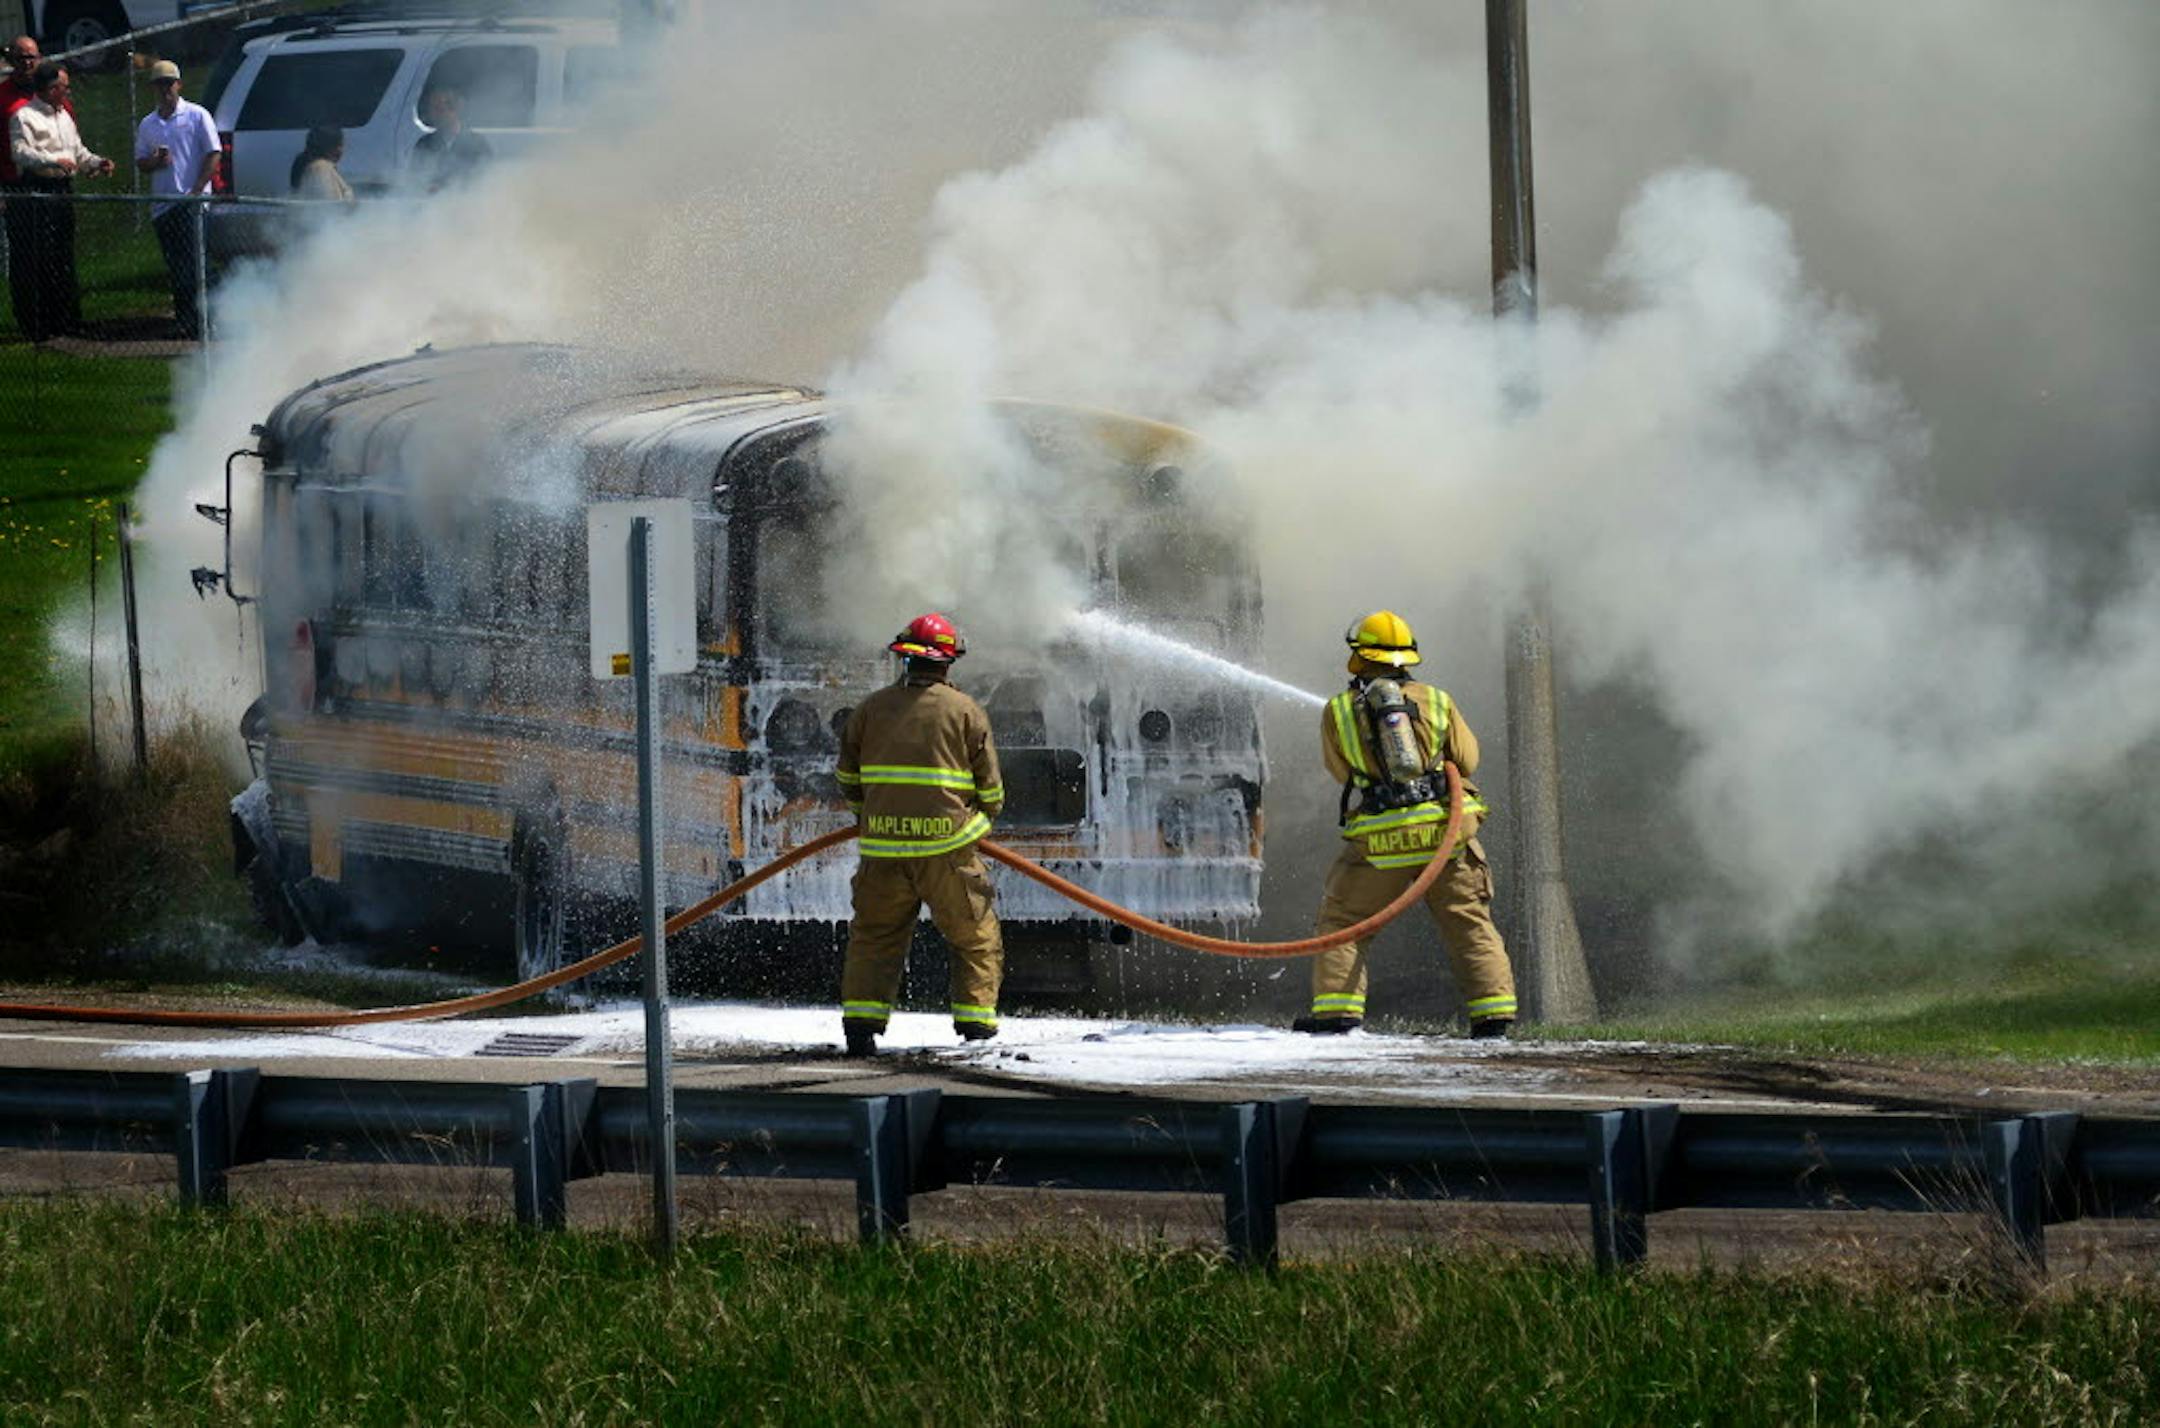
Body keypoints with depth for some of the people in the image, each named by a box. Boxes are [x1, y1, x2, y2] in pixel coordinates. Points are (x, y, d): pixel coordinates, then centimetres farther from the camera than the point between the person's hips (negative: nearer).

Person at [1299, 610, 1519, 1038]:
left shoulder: (1339, 711, 4)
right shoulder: (1437, 701, 7)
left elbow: (1340, 770, 14)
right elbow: (1466, 759, 14)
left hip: (1379, 841, -1)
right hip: (1446, 834, 1)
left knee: (1342, 922, 12)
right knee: (1470, 925, 8)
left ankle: (1336, 1009, 1)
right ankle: (1494, 1011, 0)